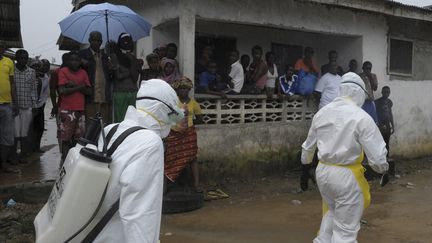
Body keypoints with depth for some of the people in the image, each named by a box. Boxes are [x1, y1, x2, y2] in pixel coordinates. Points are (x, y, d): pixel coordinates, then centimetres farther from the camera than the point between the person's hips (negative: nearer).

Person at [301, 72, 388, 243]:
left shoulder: (321, 112, 3)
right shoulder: (361, 117, -15)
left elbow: (309, 144, 18)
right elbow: (377, 155, -15)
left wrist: (305, 160, 38)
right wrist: (382, 167, 9)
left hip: (322, 171, 6)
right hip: (347, 175, -6)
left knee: (332, 212, 30)